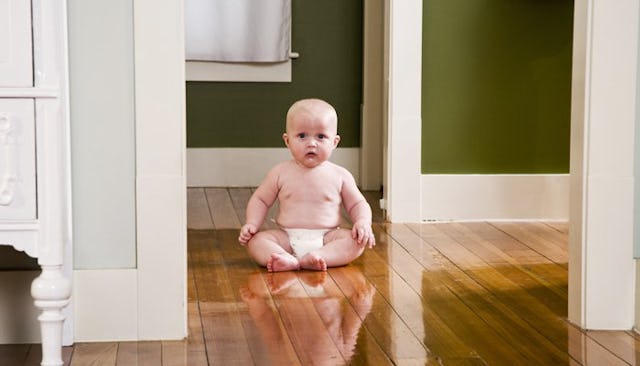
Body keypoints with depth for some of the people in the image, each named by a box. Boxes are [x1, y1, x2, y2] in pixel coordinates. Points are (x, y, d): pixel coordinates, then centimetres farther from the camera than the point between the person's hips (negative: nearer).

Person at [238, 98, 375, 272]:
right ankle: (288, 261, -47)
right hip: (287, 238, 0)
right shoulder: (280, 173, 4)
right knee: (255, 241, -23)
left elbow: (358, 204, 11)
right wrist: (251, 224, -4)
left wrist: (363, 223, -10)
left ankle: (314, 258, -42)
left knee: (357, 241, -27)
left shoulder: (340, 176, 4)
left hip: (326, 238, 0)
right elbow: (260, 200, 13)